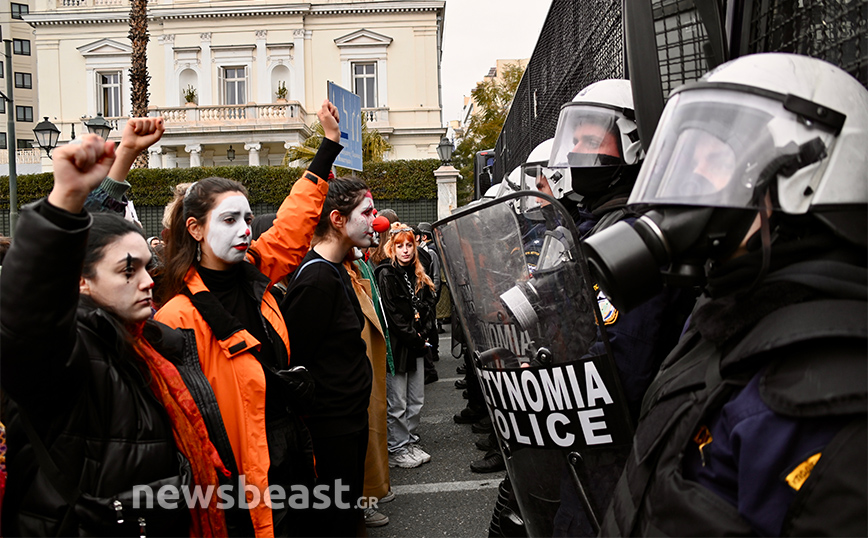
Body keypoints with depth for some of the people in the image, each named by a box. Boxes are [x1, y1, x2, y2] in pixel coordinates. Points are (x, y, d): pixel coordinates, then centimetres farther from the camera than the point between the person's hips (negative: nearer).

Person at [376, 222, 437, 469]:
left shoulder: (418, 275, 13)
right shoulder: (386, 274, -10)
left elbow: (429, 306, 15)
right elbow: (393, 315, -14)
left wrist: (423, 332, -2)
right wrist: (415, 339, -12)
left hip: (416, 345, 7)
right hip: (396, 345, -7)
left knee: (416, 400, 13)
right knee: (397, 403, 0)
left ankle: (411, 443, 26)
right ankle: (397, 450, 11)